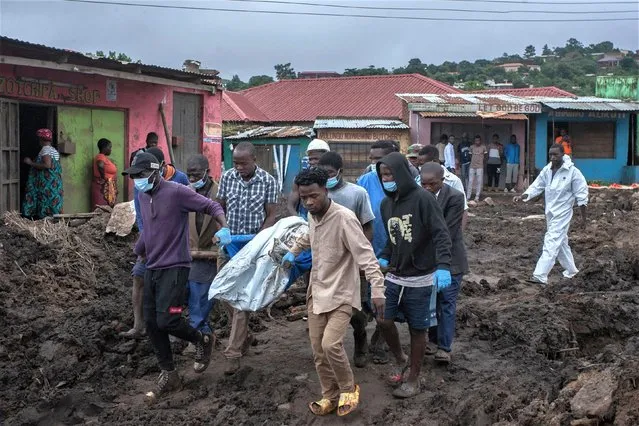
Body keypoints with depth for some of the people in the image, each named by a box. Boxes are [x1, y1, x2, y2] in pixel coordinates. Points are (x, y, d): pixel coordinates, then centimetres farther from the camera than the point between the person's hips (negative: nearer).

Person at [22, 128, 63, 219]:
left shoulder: (45, 149, -10)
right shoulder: (55, 150, 16)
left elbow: (47, 165, -23)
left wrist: (31, 163, -15)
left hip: (46, 184, -9)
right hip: (55, 183, 9)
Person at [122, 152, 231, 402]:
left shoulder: (176, 192, -14)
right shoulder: (142, 196, 10)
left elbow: (212, 206, -13)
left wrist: (224, 228, -30)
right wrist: (139, 250, 35)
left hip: (175, 267, -8)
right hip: (152, 268, 8)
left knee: (166, 320, -15)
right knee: (151, 323, 6)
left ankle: (202, 341, 16)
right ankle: (168, 375, 20)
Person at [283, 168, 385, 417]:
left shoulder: (344, 218, -21)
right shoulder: (312, 216, 3)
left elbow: (366, 254, -26)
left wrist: (377, 289, -34)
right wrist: (292, 252, 37)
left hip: (342, 295, -7)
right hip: (317, 292, 7)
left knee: (331, 344, -21)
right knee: (318, 351, 7)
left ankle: (349, 389, 5)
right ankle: (330, 396, 25)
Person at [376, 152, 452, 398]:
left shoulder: (423, 199, -14)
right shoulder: (386, 204, 7)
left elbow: (441, 234, -20)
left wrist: (443, 266, -34)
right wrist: (384, 258, 3)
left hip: (420, 280, -5)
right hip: (394, 277, 6)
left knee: (417, 330, 5)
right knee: (384, 321, 0)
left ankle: (413, 380, 22)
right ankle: (401, 360, 28)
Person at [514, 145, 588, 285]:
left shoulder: (573, 172, -15)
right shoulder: (546, 170, 1)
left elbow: (581, 194, -10)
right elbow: (536, 187, 2)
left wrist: (583, 216, -6)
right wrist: (522, 197, -16)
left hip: (562, 213, -7)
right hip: (550, 212, 7)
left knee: (551, 243, -13)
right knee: (560, 242, 19)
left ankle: (540, 276, -17)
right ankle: (571, 270, 37)